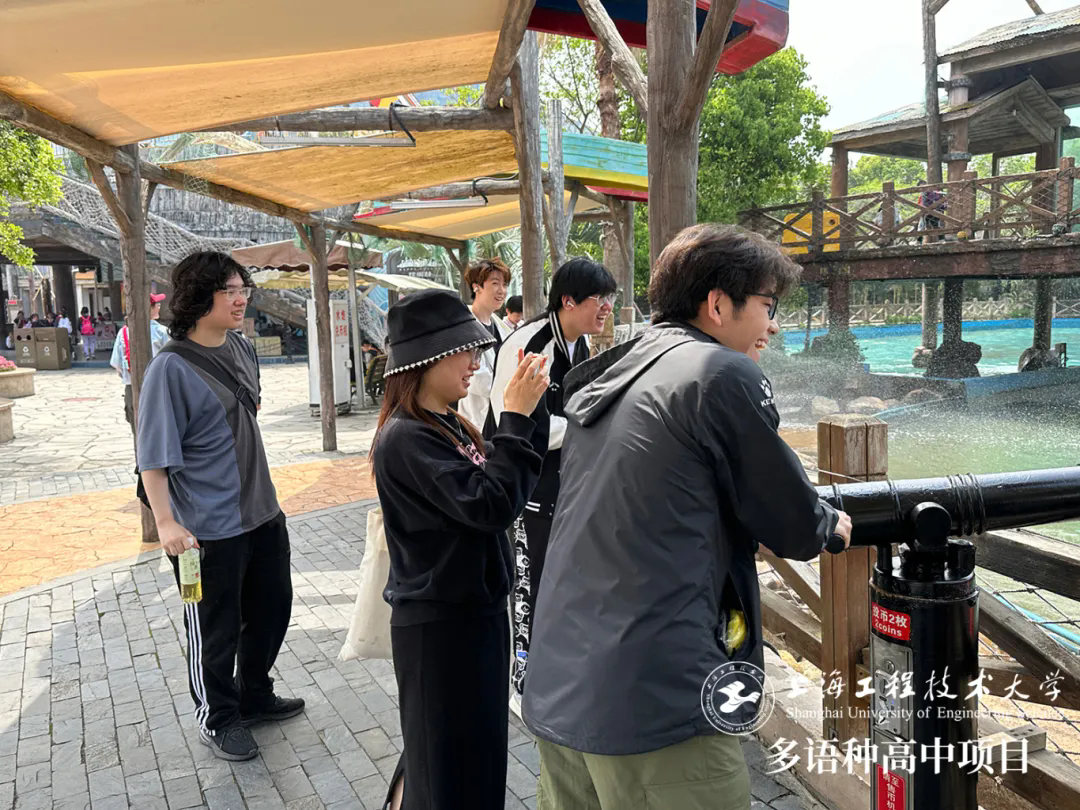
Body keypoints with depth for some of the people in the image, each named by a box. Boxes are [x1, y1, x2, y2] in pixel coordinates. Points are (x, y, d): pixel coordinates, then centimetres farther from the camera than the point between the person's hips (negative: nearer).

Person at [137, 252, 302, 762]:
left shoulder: (241, 347, 4)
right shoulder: (171, 368, -18)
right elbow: (155, 454, -19)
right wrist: (165, 522, -23)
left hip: (262, 511, 8)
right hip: (209, 528, -8)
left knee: (272, 606, 20)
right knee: (216, 628, 8)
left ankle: (254, 696, 41)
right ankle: (217, 720, 30)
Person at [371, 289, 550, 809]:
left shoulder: (450, 425, 6)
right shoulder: (405, 439, -21)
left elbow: (520, 483, 6)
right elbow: (491, 505, -28)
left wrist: (530, 406, -3)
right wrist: (516, 417, -22)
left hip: (477, 610, 9)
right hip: (439, 624, -9)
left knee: (481, 755, 23)